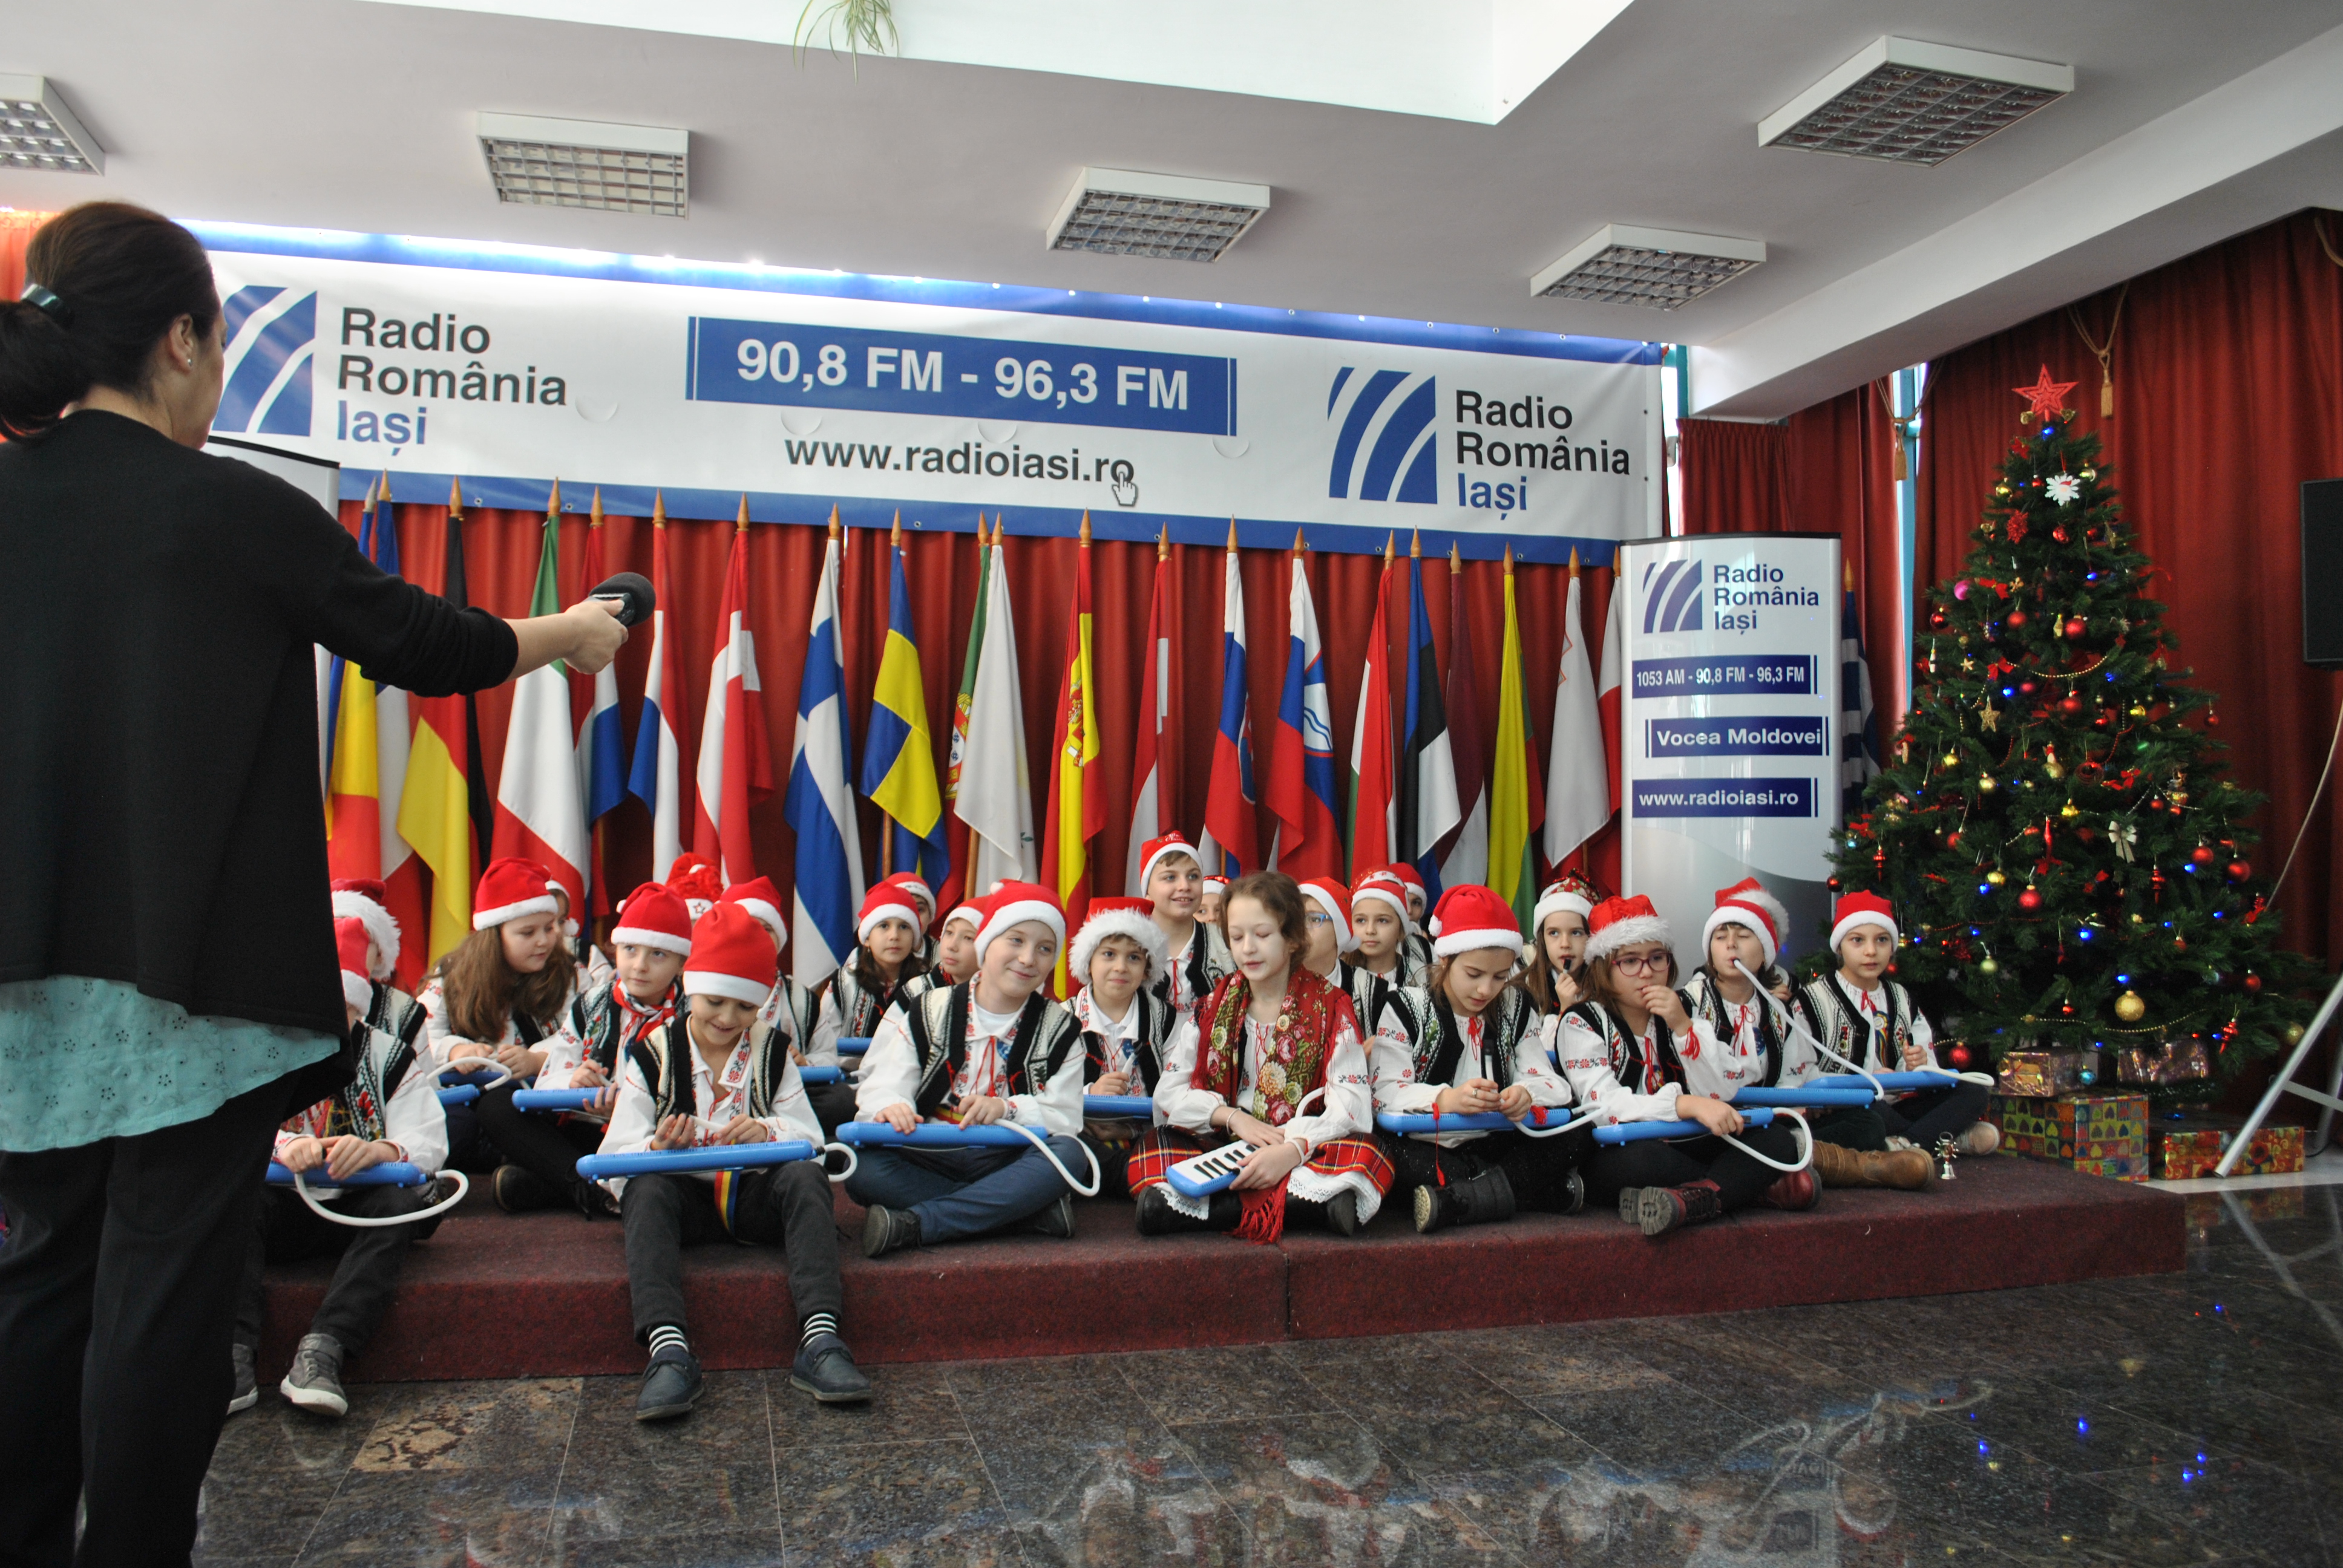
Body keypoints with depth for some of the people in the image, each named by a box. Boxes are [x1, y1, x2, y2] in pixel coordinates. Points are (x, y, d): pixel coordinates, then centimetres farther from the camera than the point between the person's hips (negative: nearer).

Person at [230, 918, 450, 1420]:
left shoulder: (391, 1058, 3)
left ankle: (322, 1351, -40)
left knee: (399, 1202, -31)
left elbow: (427, 1145, -10)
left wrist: (377, 1151, -34)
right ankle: (235, 1354, -36)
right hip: (283, 1206, 1)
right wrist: (280, 1147, -33)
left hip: (359, 1210, -1)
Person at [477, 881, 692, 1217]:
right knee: (496, 1104, -11)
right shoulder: (591, 1006, 10)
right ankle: (589, 1191, -28)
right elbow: (548, 1082, 6)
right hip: (578, 1133, 5)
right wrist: (572, 1085, -18)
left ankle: (533, 1185, -27)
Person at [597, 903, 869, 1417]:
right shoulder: (653, 1053, 3)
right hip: (683, 1193, -1)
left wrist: (768, 1132, -22)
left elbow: (810, 1137, 1)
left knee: (806, 1176, -29)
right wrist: (658, 1148, -29)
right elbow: (616, 1155, -5)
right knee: (647, 1187, -32)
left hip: (755, 1194, 1)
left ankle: (819, 1338, -42)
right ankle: (668, 1348, -48)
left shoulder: (772, 1052, 9)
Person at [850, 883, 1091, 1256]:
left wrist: (1007, 1109, -22)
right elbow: (882, 1085, -2)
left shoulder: (1059, 1030, 9)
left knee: (1069, 1154, -30)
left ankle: (912, 1225, -32)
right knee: (863, 1169, -29)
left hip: (1008, 1163, 0)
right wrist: (891, 1106, -28)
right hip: (929, 1160, 0)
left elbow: (1065, 1117, -1)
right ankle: (1028, 1210, -28)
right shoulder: (926, 1013, 9)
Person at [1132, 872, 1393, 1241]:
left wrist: (1292, 1150, -25)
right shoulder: (1212, 1008, 10)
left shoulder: (1331, 1007, 2)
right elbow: (1169, 1092, 4)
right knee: (1149, 1153, -25)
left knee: (1366, 1157, -33)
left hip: (1310, 1149, -2)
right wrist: (1233, 1117, -13)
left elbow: (1351, 1103, -9)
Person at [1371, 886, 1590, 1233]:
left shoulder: (1517, 1009, 11)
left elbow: (1551, 1082, 4)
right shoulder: (1407, 1007, -1)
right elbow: (1385, 1092, -13)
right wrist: (1444, 1099, -33)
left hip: (1497, 1145, 4)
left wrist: (1526, 1093, -22)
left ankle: (1454, 1201, -27)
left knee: (1577, 1134, -16)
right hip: (1429, 1149, -3)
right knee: (1392, 1153, -37)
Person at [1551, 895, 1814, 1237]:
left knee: (1777, 1140, -15)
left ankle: (1695, 1199, -36)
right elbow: (1604, 1106, -20)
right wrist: (1690, 1105, -33)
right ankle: (1752, 1185, -18)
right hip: (1615, 1155, -5)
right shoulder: (1580, 1024, -4)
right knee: (1641, 1158, -38)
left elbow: (1721, 1093, 0)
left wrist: (1683, 1027, -13)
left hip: (1677, 1148, 5)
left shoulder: (1681, 1013, 10)